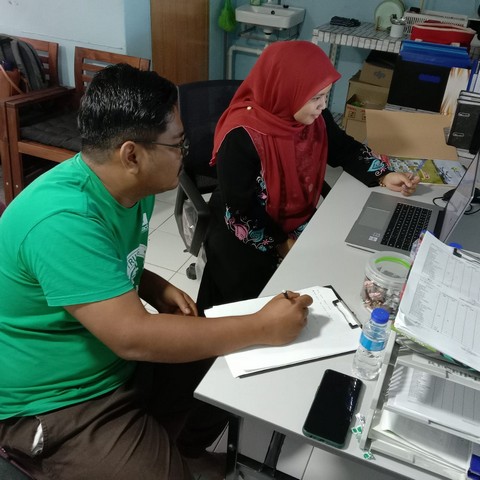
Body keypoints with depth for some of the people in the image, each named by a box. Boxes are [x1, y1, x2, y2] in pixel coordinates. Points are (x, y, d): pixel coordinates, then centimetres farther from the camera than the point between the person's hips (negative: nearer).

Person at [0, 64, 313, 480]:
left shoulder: (130, 184, -4)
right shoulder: (63, 220, -32)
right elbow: (131, 336, -34)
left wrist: (157, 289, -7)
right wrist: (262, 328, -29)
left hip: (120, 360, 8)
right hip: (59, 406, -8)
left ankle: (162, 443, 33)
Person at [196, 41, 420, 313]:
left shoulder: (315, 117, -7)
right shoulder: (242, 137, -27)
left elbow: (343, 148, 10)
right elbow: (241, 211, -23)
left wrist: (384, 176, -4)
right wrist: (283, 245, -20)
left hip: (301, 221, 6)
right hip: (250, 234, -6)